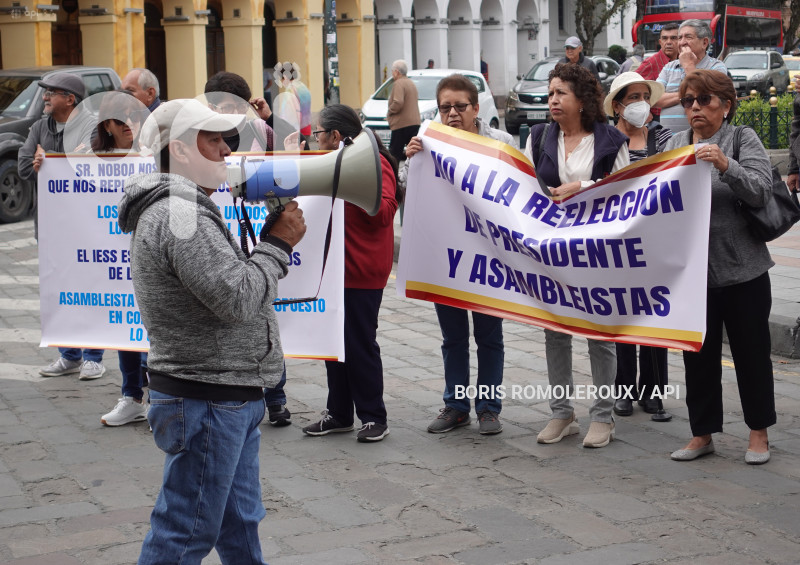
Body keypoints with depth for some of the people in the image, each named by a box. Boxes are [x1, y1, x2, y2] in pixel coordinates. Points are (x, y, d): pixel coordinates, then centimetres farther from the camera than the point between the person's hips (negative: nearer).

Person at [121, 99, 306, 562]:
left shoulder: (185, 209, 16)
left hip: (232, 396, 11)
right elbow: (237, 298, -25)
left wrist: (269, 239, 6)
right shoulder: (179, 217, -20)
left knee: (239, 523, 18)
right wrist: (279, 243, -14)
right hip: (207, 400, -11)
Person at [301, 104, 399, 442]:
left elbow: (384, 212, -21)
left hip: (361, 272, -9)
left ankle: (374, 417, 6)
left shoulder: (374, 163, -12)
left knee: (360, 344, -4)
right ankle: (339, 414, 21)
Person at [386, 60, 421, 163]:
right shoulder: (411, 83, 20)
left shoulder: (398, 83, -11)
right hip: (415, 123, 9)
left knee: (394, 154, -6)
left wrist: (389, 112, -5)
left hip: (401, 124, -9)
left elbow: (398, 103, -23)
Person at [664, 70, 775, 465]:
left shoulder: (744, 140, -3)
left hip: (741, 269, -4)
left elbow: (760, 190, -16)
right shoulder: (675, 144, 10)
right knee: (698, 354, 10)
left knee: (751, 351, 6)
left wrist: (724, 165, -29)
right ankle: (702, 433, 21)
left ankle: (758, 432, 19)